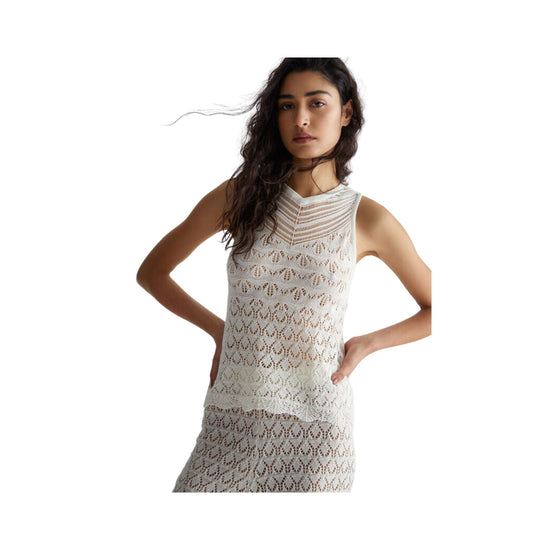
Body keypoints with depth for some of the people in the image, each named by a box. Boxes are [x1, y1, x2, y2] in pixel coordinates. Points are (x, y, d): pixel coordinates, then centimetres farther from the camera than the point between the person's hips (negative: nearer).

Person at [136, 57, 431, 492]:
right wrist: (218, 328, 8)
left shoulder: (367, 219, -2)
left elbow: (436, 308, 10)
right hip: (232, 419, 1)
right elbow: (152, 272, 12)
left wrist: (368, 343, 1)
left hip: (315, 425, -1)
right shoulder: (240, 196, 1)